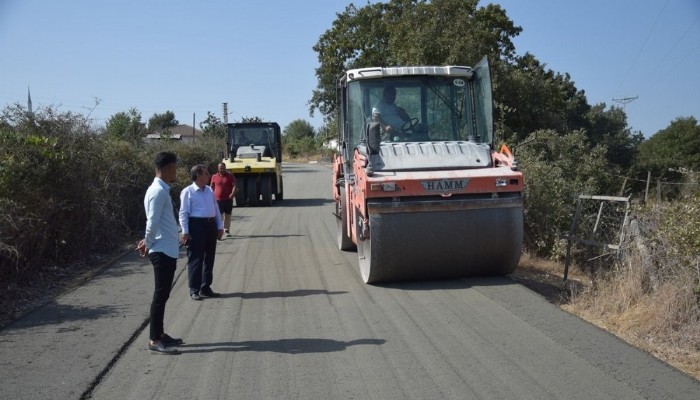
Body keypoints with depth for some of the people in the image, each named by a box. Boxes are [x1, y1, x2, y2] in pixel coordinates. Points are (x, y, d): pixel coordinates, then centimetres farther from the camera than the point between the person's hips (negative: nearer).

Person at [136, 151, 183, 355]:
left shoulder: (161, 190, 14)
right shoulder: (158, 191, -18)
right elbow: (153, 223, -20)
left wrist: (147, 242, 11)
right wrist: (148, 244, -7)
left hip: (167, 250, 10)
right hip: (162, 251, -10)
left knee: (163, 294, 15)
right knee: (160, 295, -6)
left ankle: (160, 335, 24)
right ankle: (155, 341, -1)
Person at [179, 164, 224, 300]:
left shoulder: (210, 191, 14)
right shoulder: (187, 192, -7)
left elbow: (216, 209, 17)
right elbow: (183, 213, -10)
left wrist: (220, 226, 13)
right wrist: (185, 232, -16)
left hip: (211, 225, 7)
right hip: (196, 225, -7)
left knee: (209, 258, 12)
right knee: (195, 259, -3)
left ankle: (205, 288, 23)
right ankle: (194, 290, 5)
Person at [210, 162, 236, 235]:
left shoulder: (230, 176, 3)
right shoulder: (214, 177, 6)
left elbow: (234, 186, -2)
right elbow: (211, 187, 14)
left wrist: (233, 193, -19)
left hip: (228, 199, 1)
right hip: (218, 200, -1)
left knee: (228, 215, 11)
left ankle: (227, 230, 22)